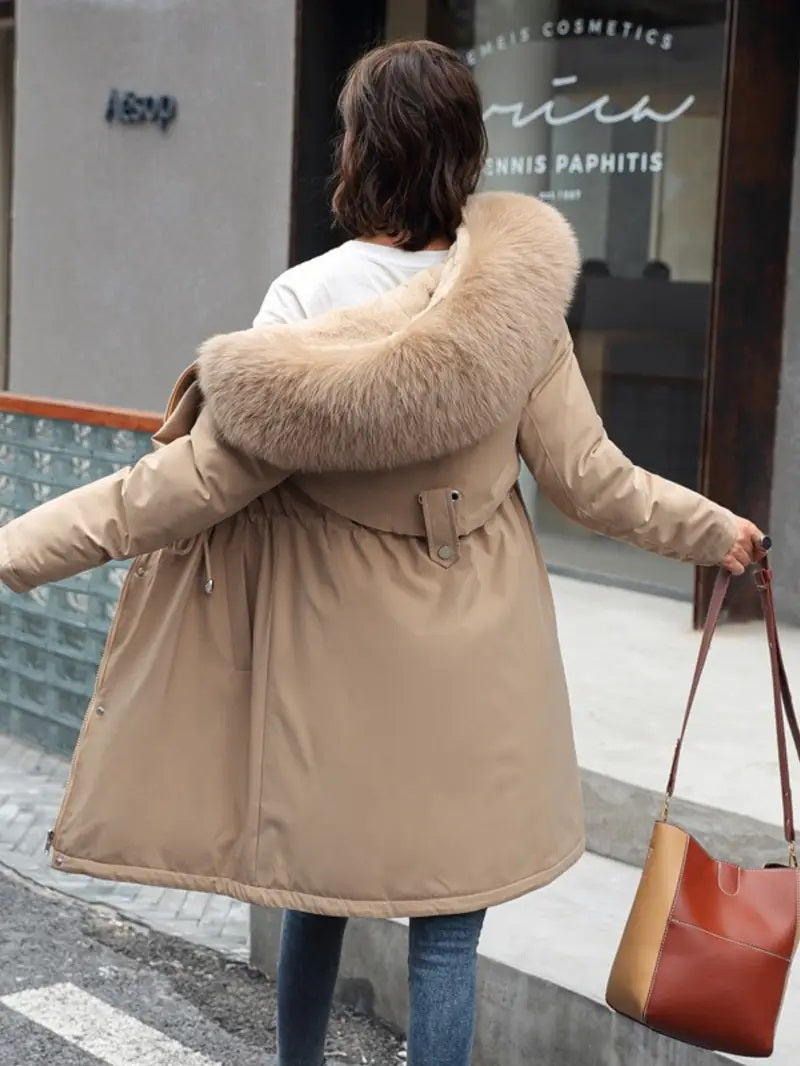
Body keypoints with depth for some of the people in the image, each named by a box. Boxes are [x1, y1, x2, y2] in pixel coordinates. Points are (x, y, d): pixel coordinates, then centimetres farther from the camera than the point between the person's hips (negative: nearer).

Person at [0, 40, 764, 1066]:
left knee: (318, 889, 20)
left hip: (338, 652, 0)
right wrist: (717, 529, 13)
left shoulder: (308, 302, -14)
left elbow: (199, 479, -16)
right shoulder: (516, 299, -10)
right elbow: (587, 476, -4)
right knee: (446, 925, 9)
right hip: (472, 658, 0)